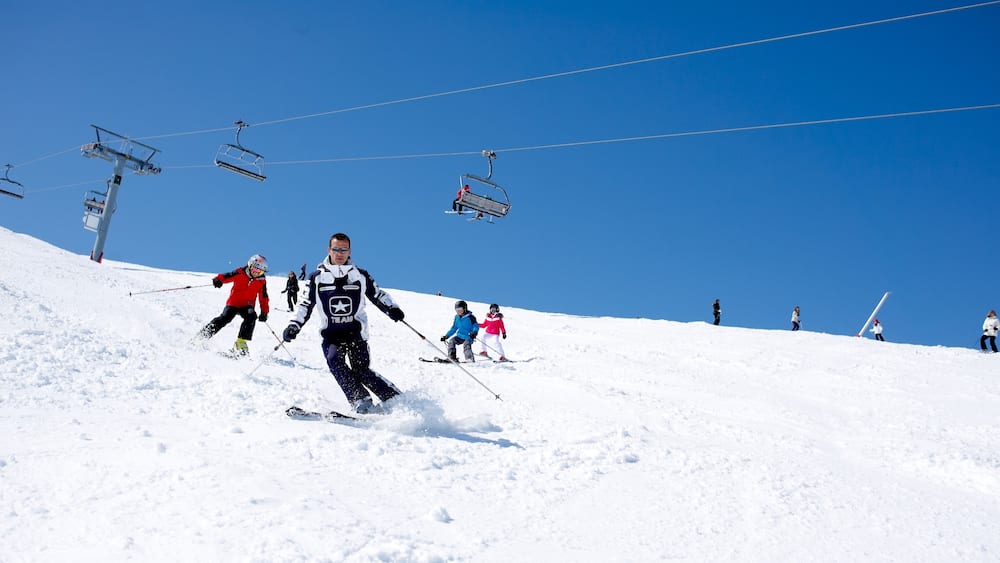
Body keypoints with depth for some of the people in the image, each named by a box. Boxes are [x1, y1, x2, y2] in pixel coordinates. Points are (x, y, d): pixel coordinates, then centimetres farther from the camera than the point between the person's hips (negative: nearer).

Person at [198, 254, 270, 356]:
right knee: (225, 318, -23)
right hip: (233, 303, -2)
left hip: (247, 306, 2)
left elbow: (264, 298, 9)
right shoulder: (240, 273, -3)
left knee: (251, 316, -29)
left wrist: (264, 312, 2)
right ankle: (204, 335, -7)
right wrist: (218, 279, -35)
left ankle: (241, 342, -28)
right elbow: (227, 276, -13)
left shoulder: (261, 282, 4)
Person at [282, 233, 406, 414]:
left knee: (361, 371, -13)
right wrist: (294, 326, -4)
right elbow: (305, 305, 9)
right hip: (331, 334, 1)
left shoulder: (360, 276, 8)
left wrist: (392, 308, -5)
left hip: (356, 332, -1)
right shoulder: (317, 278, 7)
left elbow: (378, 295, 13)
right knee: (334, 360, -27)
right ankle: (361, 400, -30)